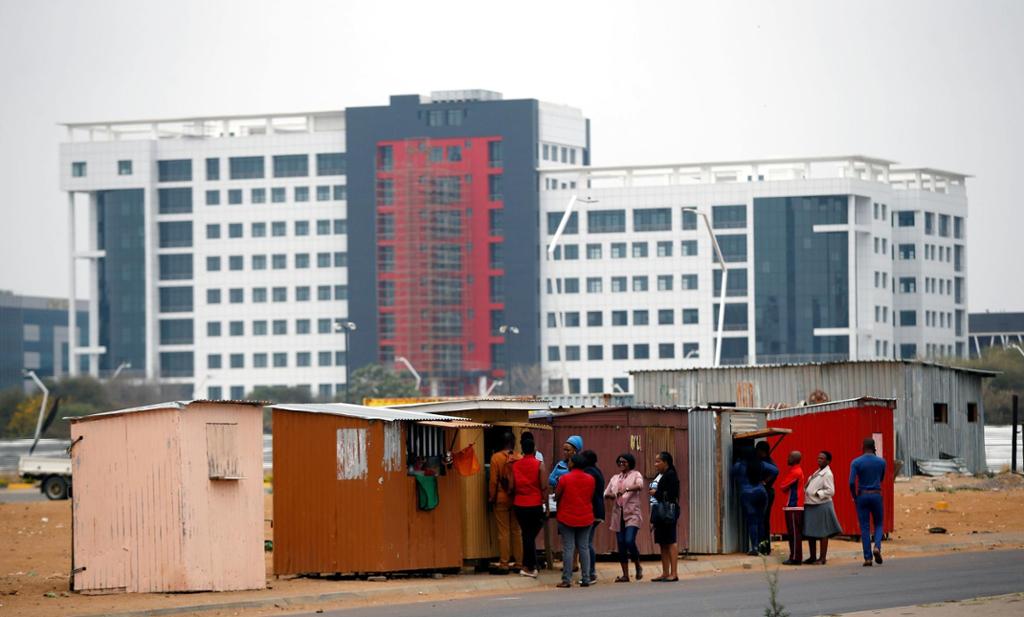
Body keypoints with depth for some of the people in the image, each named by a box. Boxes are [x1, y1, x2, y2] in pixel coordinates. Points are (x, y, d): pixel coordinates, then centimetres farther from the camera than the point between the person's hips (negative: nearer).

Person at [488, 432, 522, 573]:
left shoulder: (496, 458, -10)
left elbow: (493, 481, -10)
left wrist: (491, 498, 0)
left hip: (501, 499, -2)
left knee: (503, 532, 0)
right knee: (517, 531, 10)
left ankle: (504, 564, -1)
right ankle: (518, 562, 12)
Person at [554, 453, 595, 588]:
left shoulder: (565, 478, -11)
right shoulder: (590, 480, 1)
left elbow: (557, 497, -4)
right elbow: (591, 497, 10)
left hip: (567, 518, -3)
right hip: (586, 519, 3)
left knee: (568, 549, -1)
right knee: (584, 548, 8)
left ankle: (567, 580, -3)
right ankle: (586, 579, 6)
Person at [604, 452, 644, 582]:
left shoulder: (636, 475, 2)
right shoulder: (615, 478, 18)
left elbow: (640, 486, -18)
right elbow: (606, 494, 15)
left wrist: (626, 489, -35)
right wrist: (612, 495, -8)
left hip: (632, 514, -5)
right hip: (618, 514, 5)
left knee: (629, 541, -19)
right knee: (621, 545, 2)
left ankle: (638, 567, 5)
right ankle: (625, 575, 7)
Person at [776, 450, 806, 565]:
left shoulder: (795, 472, -14)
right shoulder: (797, 471, 18)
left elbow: (783, 486, -13)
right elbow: (784, 486, 19)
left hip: (793, 507, -10)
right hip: (796, 506, 10)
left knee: (794, 533, -8)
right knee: (795, 533, 11)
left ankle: (795, 558, -7)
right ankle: (796, 557, 14)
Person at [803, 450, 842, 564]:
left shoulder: (827, 474, -12)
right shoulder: (817, 472, 15)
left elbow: (830, 491, -18)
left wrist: (817, 494, -19)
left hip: (821, 506, -9)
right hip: (810, 505, 9)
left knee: (822, 533, -1)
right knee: (810, 533, 12)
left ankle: (823, 558, 5)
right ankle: (812, 556, 22)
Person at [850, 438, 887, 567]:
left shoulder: (856, 462, -6)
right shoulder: (881, 462, 0)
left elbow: (852, 482, -13)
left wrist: (854, 497, 3)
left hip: (862, 496, -1)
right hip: (876, 495, 1)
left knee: (865, 527, 3)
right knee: (878, 524, 15)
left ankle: (868, 558, -1)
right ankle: (877, 547, -11)